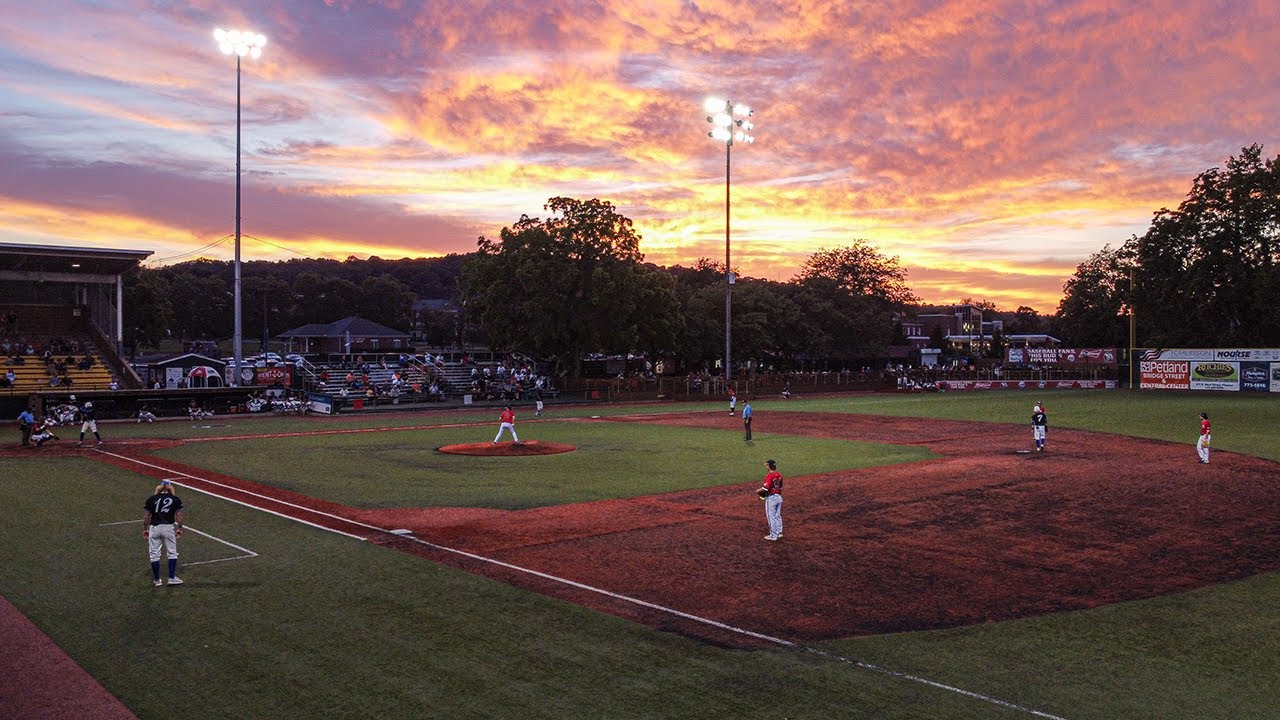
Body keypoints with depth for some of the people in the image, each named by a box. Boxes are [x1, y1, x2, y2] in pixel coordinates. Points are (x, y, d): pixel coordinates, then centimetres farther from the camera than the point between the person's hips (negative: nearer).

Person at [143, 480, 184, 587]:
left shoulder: (151, 499, 3)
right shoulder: (175, 500, 2)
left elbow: (146, 516, 3)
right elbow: (179, 516, -1)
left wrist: (145, 529, 13)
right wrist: (179, 529, 8)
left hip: (154, 528, 1)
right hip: (169, 528, -1)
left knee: (154, 554, 10)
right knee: (172, 553, 13)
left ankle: (156, 580, 15)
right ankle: (172, 578, 9)